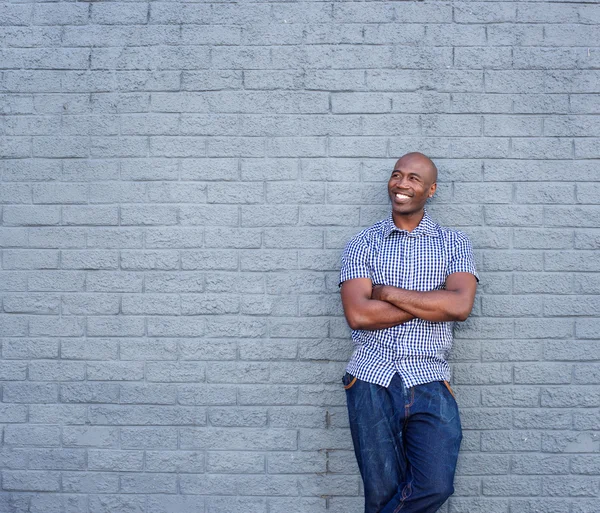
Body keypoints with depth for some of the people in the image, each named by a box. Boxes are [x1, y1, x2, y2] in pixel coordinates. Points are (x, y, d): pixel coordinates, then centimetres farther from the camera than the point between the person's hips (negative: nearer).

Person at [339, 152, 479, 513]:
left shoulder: (454, 243, 9)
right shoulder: (363, 244, 7)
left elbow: (461, 305, -10)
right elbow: (357, 314, -8)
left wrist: (387, 292, -7)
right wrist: (433, 302, -7)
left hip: (429, 383, 0)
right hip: (371, 381, 0)